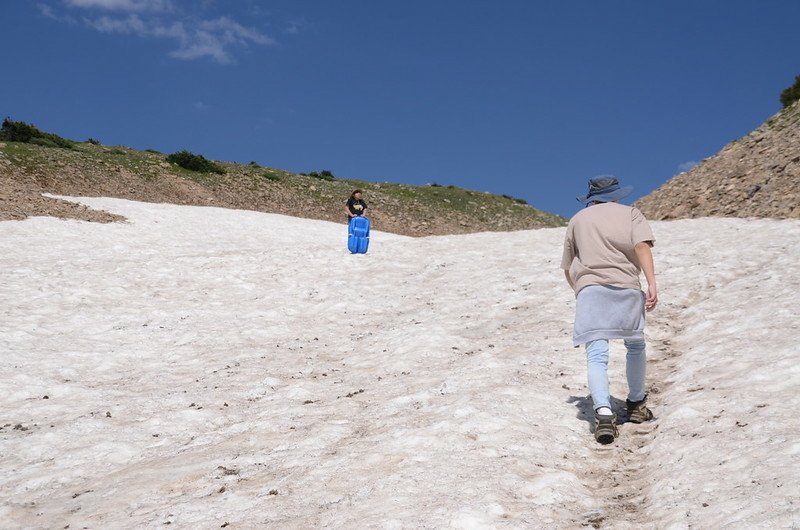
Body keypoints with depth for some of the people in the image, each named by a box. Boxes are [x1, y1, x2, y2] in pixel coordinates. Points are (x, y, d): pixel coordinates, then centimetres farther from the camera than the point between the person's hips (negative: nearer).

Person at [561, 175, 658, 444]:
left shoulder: (578, 219, 23)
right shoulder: (630, 213, 18)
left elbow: (567, 268, 23)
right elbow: (642, 245, -3)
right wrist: (652, 284, -9)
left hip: (589, 288, 0)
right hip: (626, 287, 0)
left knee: (596, 355, -8)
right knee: (635, 346, 21)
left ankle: (603, 411, -27)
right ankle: (637, 404, 32)